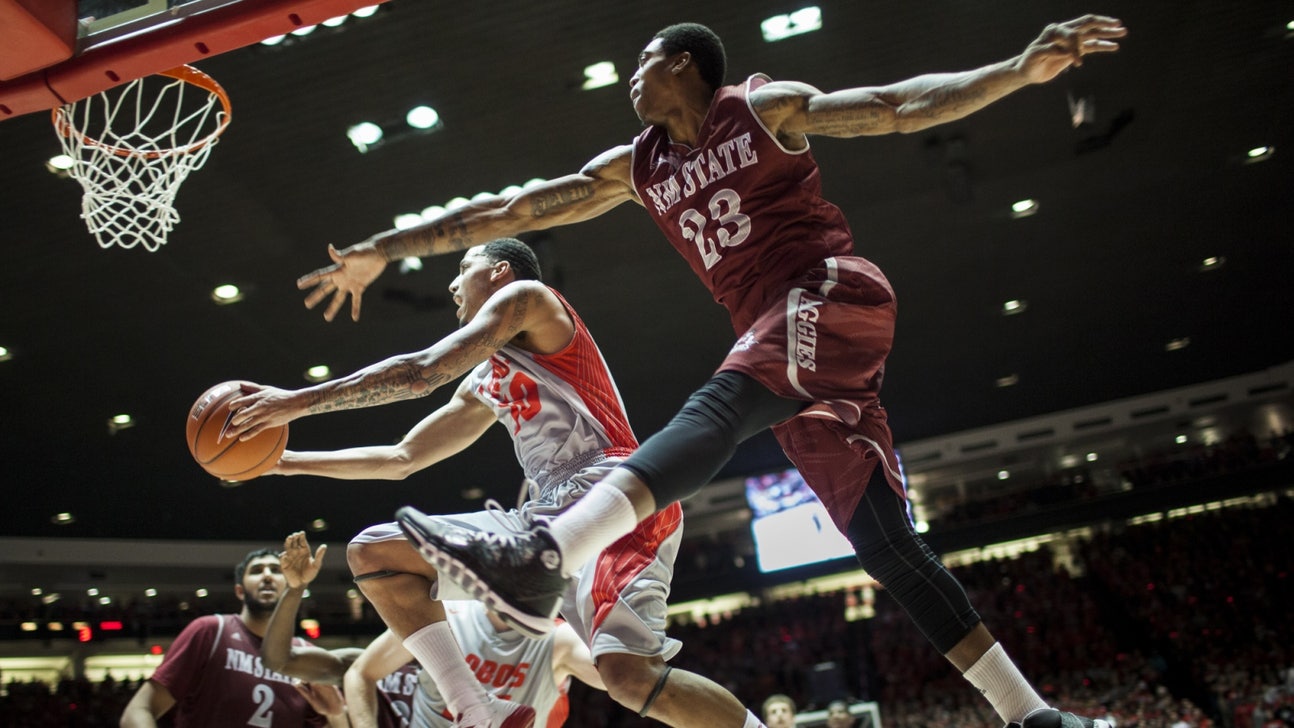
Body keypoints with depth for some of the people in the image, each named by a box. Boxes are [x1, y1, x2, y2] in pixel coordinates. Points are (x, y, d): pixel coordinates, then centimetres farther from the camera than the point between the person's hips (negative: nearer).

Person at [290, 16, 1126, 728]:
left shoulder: (765, 106, 5)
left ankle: (545, 555, -53)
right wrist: (387, 249, 16)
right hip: (778, 334, 6)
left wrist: (1021, 68, -19)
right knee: (885, 541, 0)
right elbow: (515, 208, 16)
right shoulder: (637, 168, 19)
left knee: (715, 407, -33)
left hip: (832, 291, -6)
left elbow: (899, 105, -4)